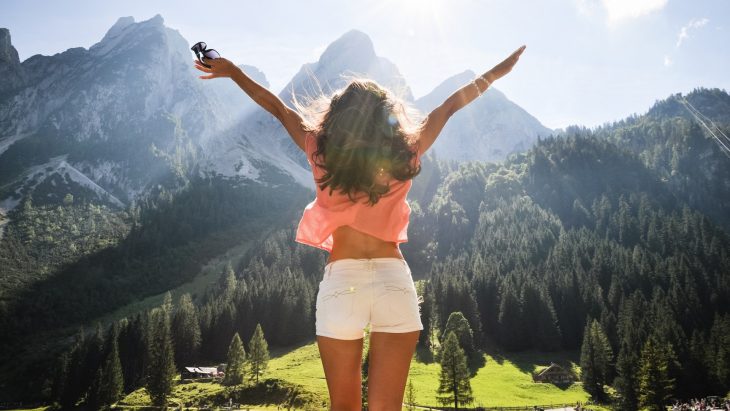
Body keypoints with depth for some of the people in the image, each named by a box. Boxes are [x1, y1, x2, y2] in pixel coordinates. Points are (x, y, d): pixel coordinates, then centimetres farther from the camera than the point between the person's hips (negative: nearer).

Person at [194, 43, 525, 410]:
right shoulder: (405, 155, -1)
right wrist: (498, 71, 24)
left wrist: (233, 72, 25)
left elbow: (278, 108, 11)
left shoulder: (323, 154, -2)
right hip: (394, 280, 0)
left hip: (342, 281, 0)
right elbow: (450, 106, 11)